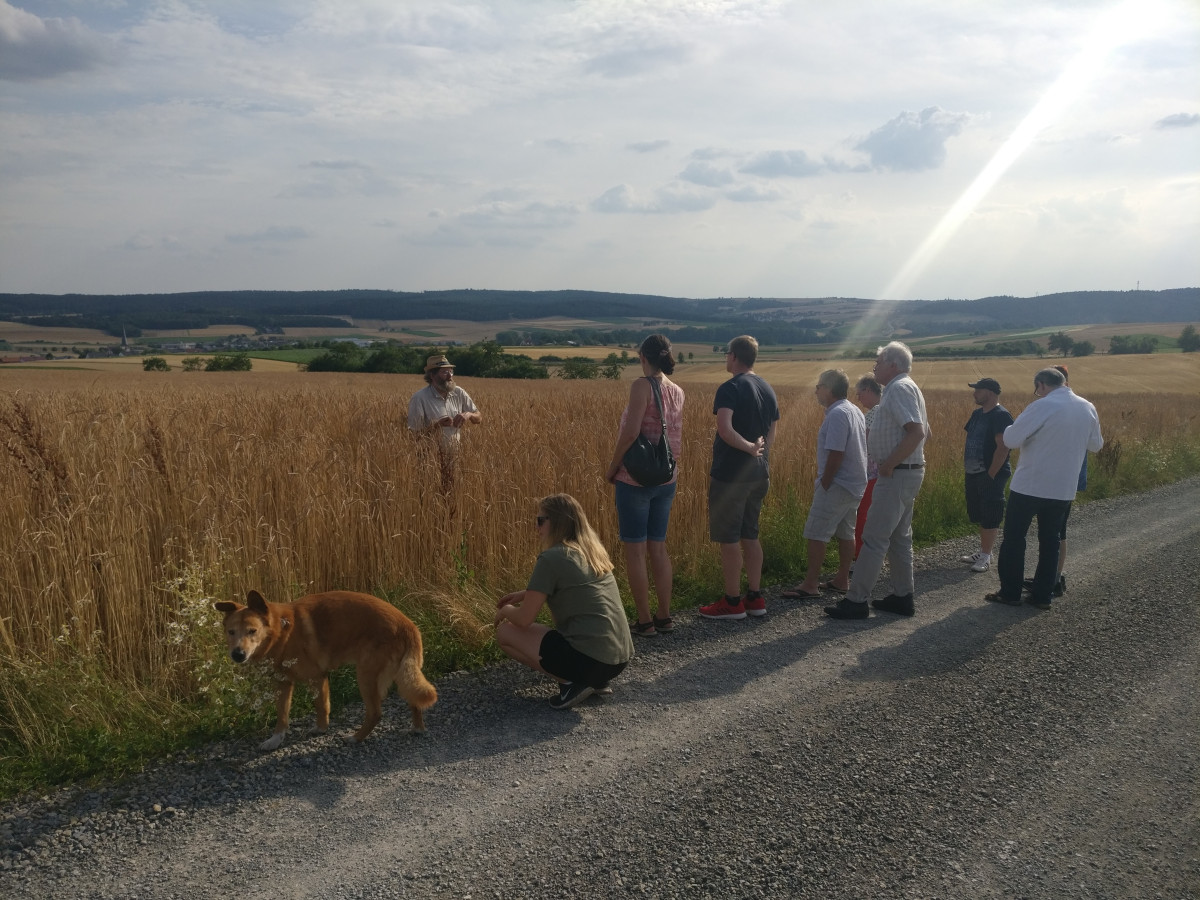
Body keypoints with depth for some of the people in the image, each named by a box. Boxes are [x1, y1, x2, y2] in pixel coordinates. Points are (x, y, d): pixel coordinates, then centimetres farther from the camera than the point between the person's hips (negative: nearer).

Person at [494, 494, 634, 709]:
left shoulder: (552, 558, -11)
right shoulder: (592, 552, 12)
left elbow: (524, 619, -7)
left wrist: (506, 611, 15)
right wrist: (526, 594, 24)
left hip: (590, 659, -8)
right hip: (620, 658, 8)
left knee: (505, 632, 6)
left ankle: (572, 682, -2)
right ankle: (595, 681, 15)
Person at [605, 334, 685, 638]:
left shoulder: (642, 385, -12)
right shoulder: (678, 392, 7)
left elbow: (631, 433, -18)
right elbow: (678, 441, 11)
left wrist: (612, 467, -7)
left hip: (636, 478, -7)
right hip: (666, 480, 7)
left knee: (634, 550, 2)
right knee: (658, 548, 14)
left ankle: (644, 622, 6)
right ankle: (664, 617, 20)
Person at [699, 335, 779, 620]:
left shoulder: (730, 388, -13)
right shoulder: (768, 389, 11)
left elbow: (725, 430, -28)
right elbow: (771, 434, 15)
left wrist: (749, 447, -18)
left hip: (731, 474, -8)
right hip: (758, 474, 8)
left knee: (728, 538, 0)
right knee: (750, 536, 15)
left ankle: (732, 602, 6)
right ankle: (755, 597, 19)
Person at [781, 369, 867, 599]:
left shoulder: (837, 414, -17)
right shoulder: (855, 411, 13)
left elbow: (836, 454, -23)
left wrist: (823, 485, -14)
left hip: (837, 485, -10)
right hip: (855, 484, 10)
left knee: (816, 533, -6)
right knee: (846, 533, 15)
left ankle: (810, 585, -5)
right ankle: (842, 580, 22)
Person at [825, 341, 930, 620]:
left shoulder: (899, 388, -15)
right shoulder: (907, 388, 17)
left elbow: (917, 432, -26)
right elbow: (924, 432, 23)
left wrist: (889, 464, -21)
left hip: (897, 475, -11)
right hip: (909, 471, 11)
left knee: (874, 537, -8)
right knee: (899, 537, 15)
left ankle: (856, 601, -5)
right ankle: (903, 597, 22)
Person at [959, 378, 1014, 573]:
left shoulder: (1001, 416, -14)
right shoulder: (977, 414, 12)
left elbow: (1003, 448, -20)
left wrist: (990, 476, -19)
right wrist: (966, 472, 13)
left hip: (991, 476, -9)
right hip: (973, 474, 9)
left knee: (989, 517, -1)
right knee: (979, 515, 15)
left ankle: (985, 556, 5)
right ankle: (983, 551, 26)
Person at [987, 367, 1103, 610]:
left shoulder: (1042, 407, -16)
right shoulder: (1088, 408, 4)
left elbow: (1011, 440, -17)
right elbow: (1095, 445, 16)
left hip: (1030, 486, -6)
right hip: (1064, 488, 6)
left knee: (1014, 538, 6)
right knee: (1050, 541, 13)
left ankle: (1010, 592, 9)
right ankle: (1042, 595, 15)